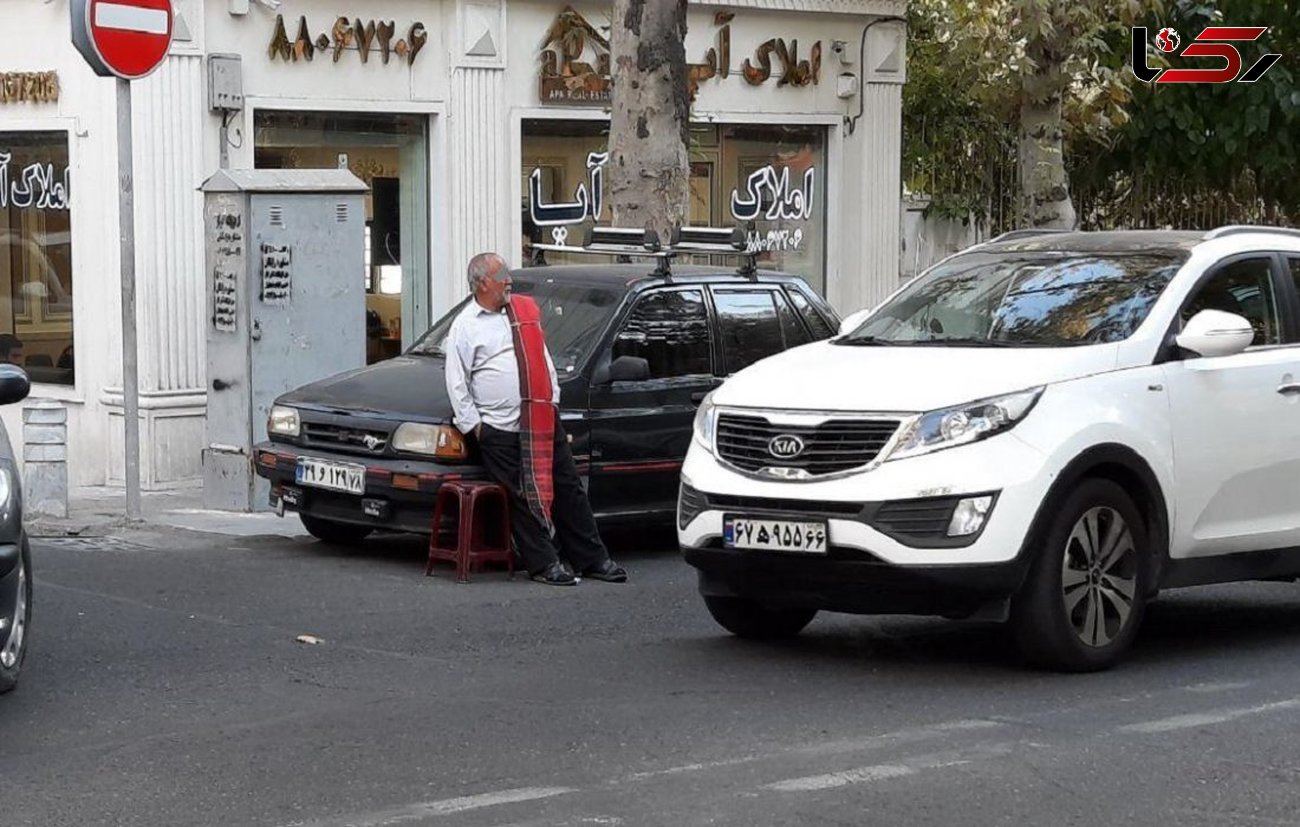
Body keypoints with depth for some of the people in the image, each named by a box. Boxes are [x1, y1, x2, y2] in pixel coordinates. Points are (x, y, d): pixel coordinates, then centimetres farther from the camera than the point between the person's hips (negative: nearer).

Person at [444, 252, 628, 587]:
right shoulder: (465, 326, -2)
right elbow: (456, 383, -3)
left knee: (568, 489, 7)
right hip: (500, 430, -5)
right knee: (520, 498, -3)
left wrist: (553, 400, 15)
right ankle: (543, 564, 5)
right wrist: (472, 424, -7)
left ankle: (593, 559, 14)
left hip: (543, 421, 5)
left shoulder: (525, 310, 15)